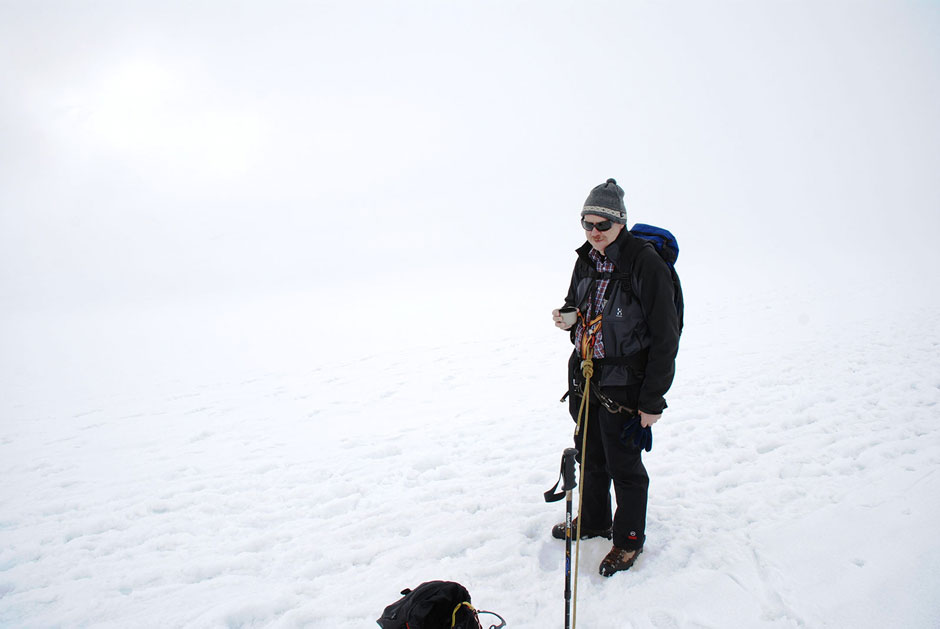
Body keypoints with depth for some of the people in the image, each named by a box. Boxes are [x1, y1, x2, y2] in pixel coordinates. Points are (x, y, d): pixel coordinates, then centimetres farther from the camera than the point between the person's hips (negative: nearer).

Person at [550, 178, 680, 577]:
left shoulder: (646, 263, -19)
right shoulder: (586, 259, 3)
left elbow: (665, 337, -17)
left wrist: (653, 401, -15)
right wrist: (566, 318, -5)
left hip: (623, 384, -6)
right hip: (584, 376, 7)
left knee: (624, 465, 8)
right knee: (590, 456, 21)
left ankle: (629, 538, 31)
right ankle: (593, 520, 44)